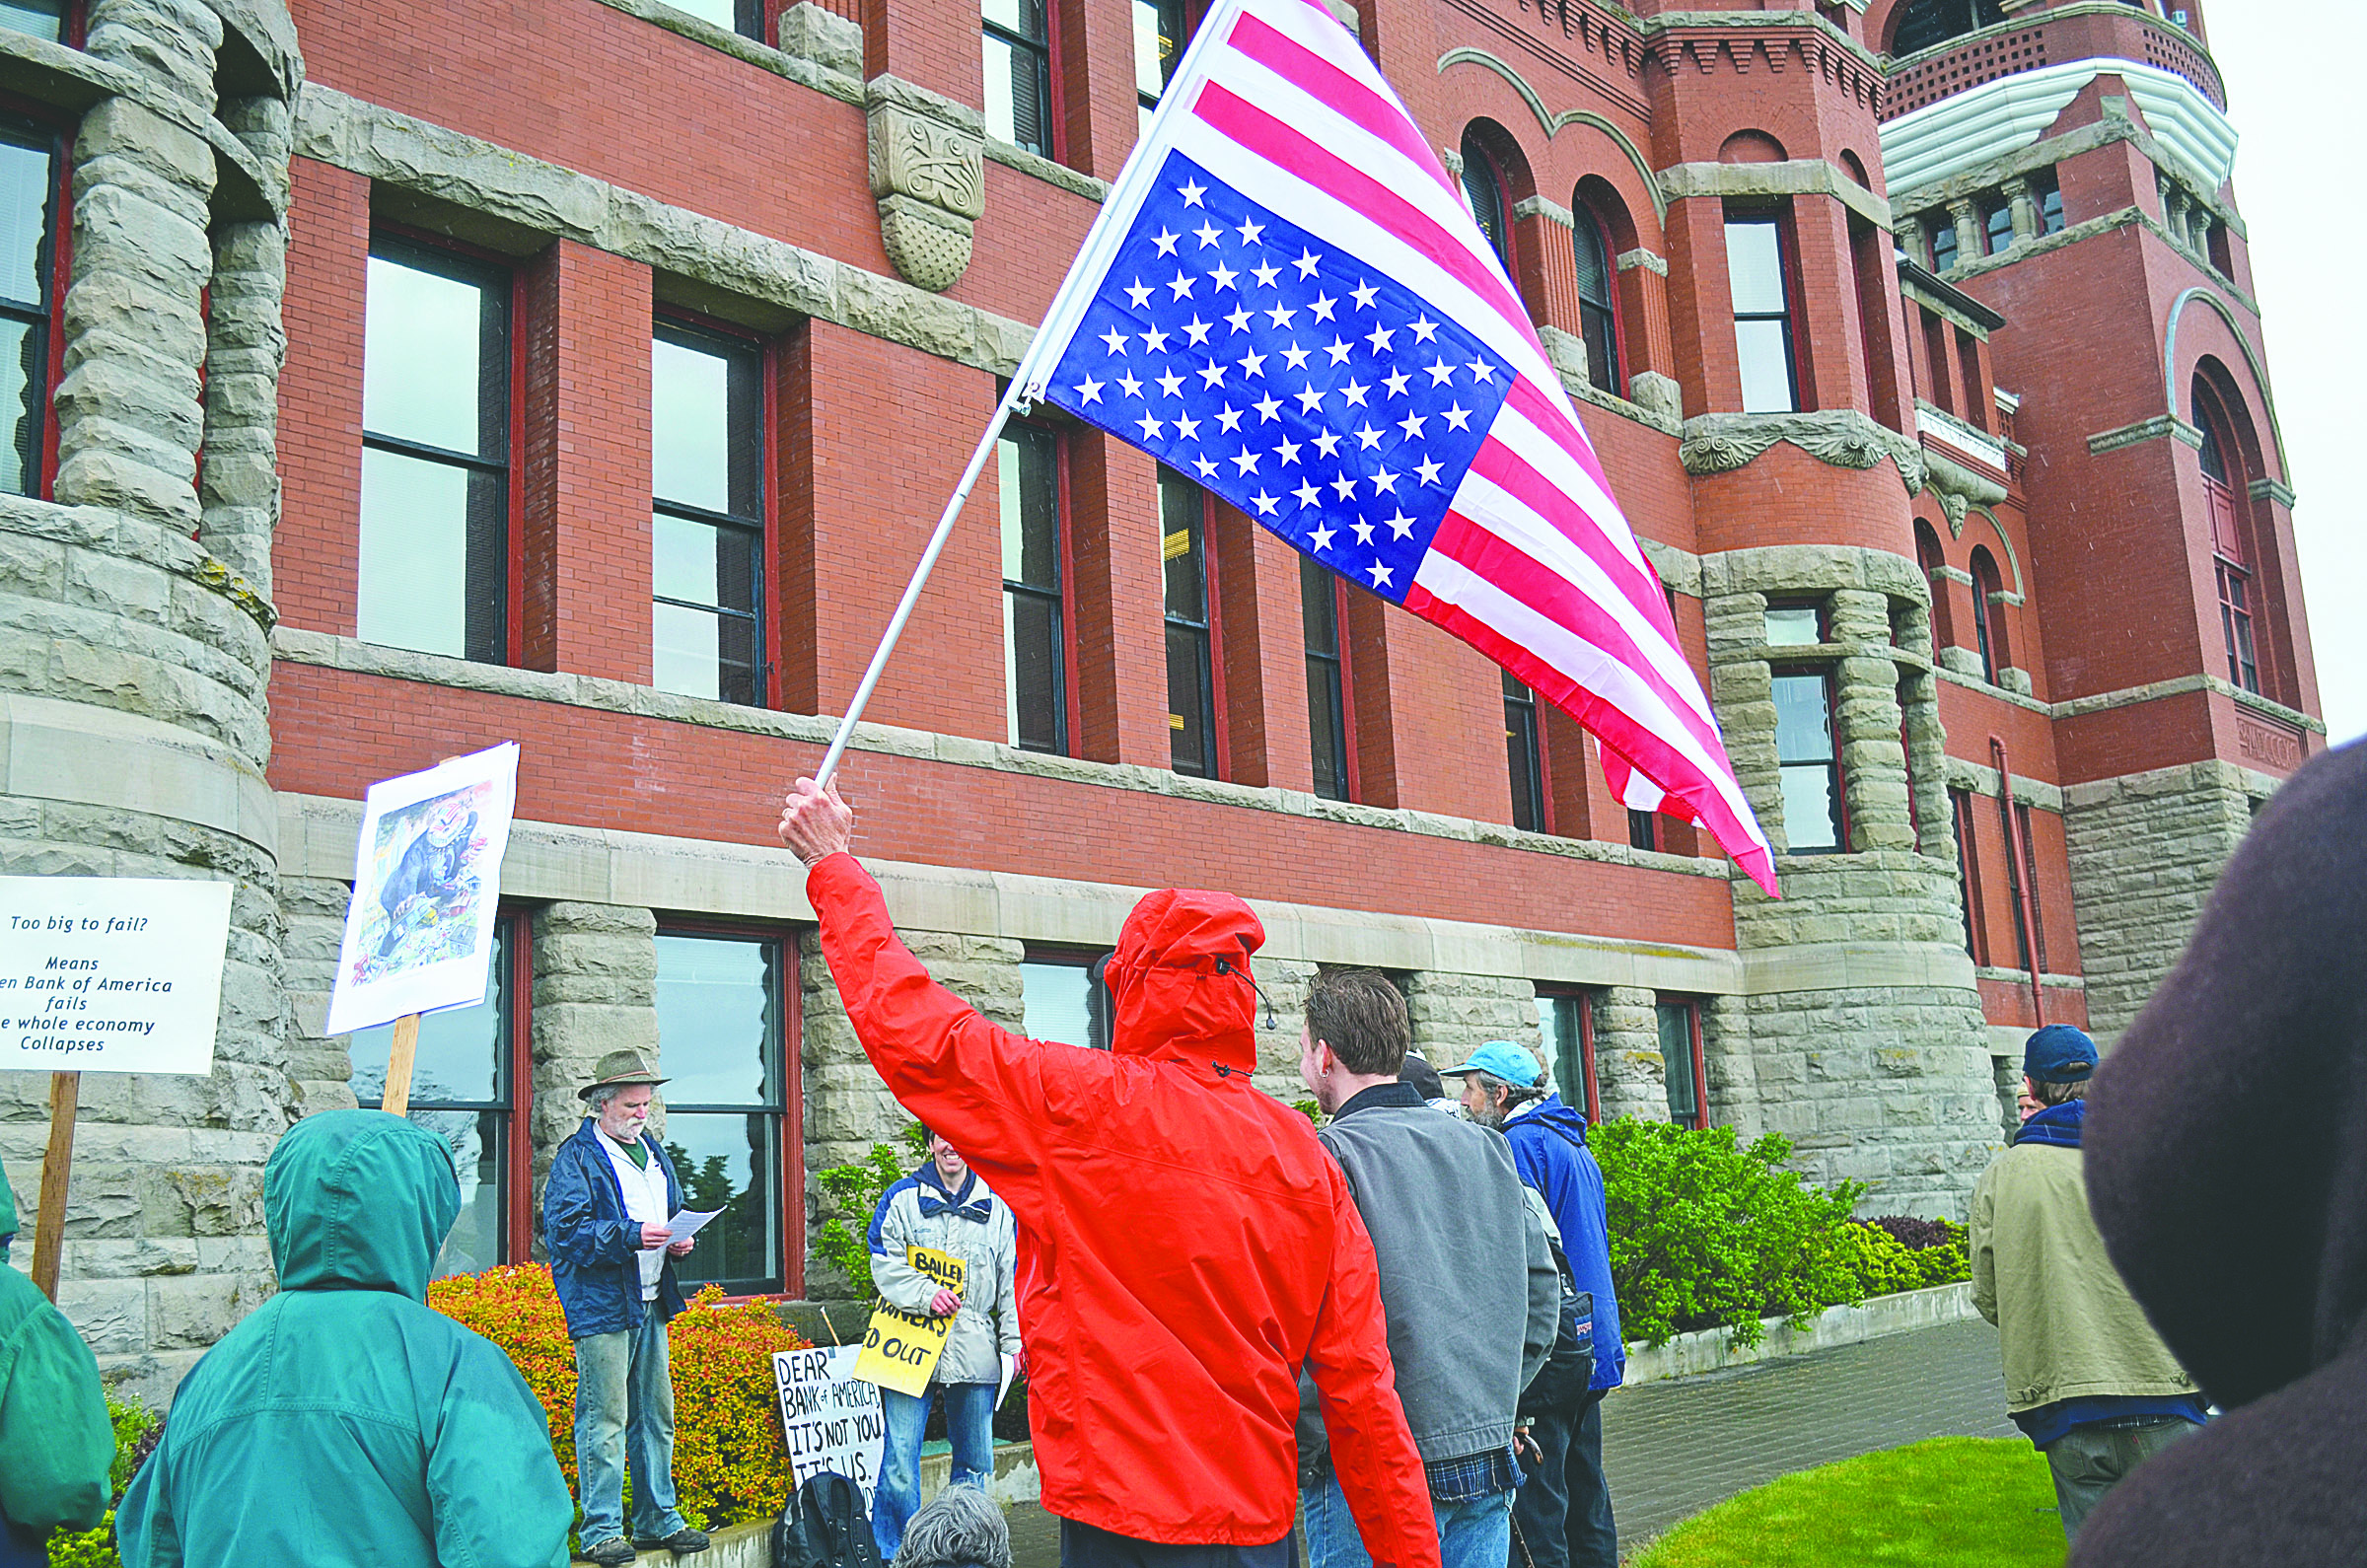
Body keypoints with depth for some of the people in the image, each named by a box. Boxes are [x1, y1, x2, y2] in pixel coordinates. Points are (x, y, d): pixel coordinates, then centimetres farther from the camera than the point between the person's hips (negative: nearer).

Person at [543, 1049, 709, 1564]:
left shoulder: (652, 1150, 18)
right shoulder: (576, 1157, -6)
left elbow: (675, 1210, 27)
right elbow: (567, 1231, -14)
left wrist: (680, 1241, 6)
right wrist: (630, 1235, -22)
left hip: (651, 1304, 8)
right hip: (601, 1306, -8)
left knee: (656, 1416, 12)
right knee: (604, 1420, -6)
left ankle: (658, 1520, 22)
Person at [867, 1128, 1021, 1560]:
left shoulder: (995, 1206, 11)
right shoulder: (902, 1199, 4)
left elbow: (1010, 1278, 14)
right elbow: (885, 1262, -2)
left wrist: (1013, 1341, 7)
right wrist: (926, 1294, -16)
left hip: (975, 1349, 3)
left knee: (975, 1460, 9)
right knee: (900, 1456, -4)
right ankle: (890, 1553, 8)